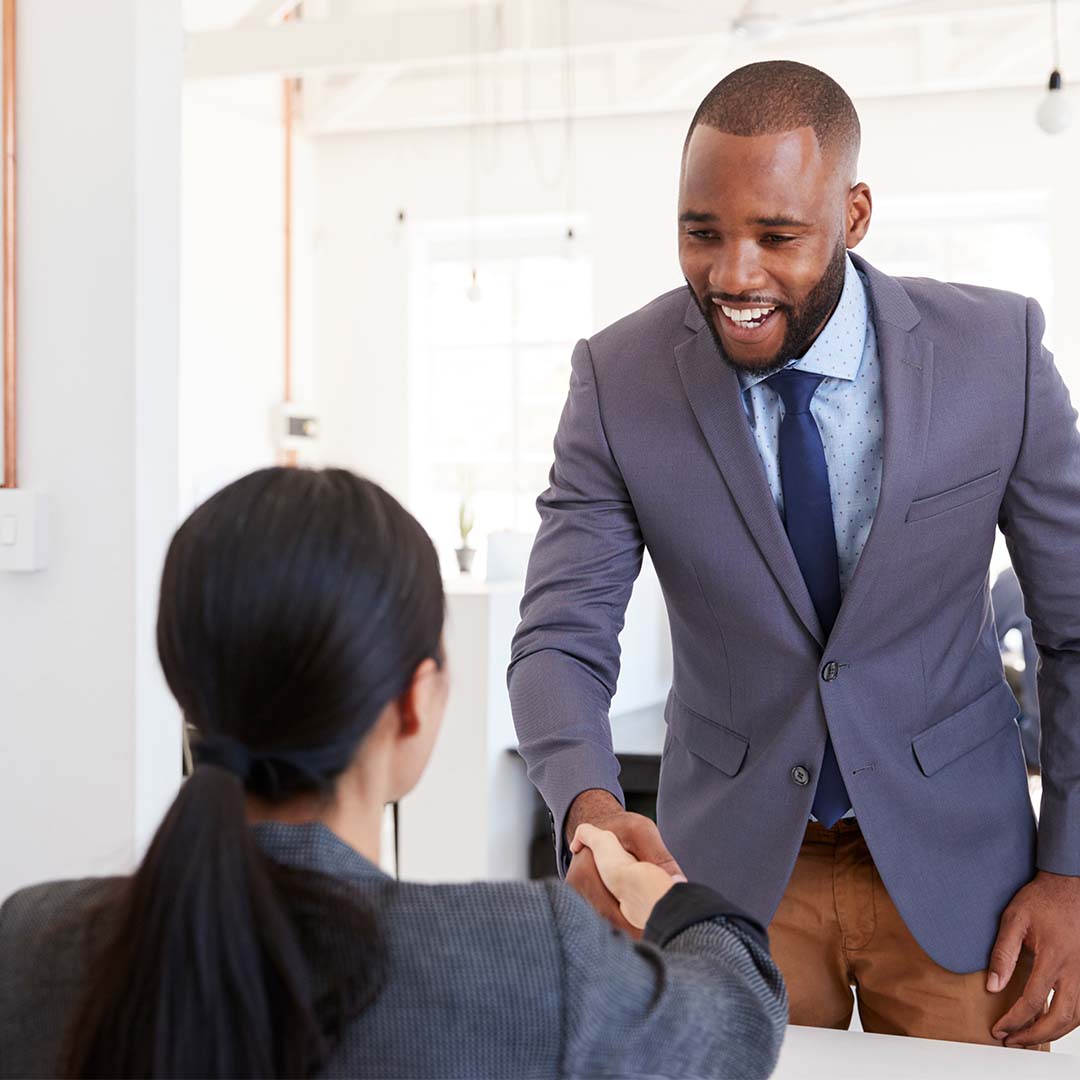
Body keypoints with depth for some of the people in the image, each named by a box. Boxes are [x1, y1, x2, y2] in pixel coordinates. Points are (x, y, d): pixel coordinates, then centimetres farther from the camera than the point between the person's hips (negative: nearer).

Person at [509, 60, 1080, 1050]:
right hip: (735, 861, 0)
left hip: (951, 857, 0)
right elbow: (560, 642, -14)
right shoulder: (618, 380, -14)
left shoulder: (997, 350, -15)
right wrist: (592, 811, -34)